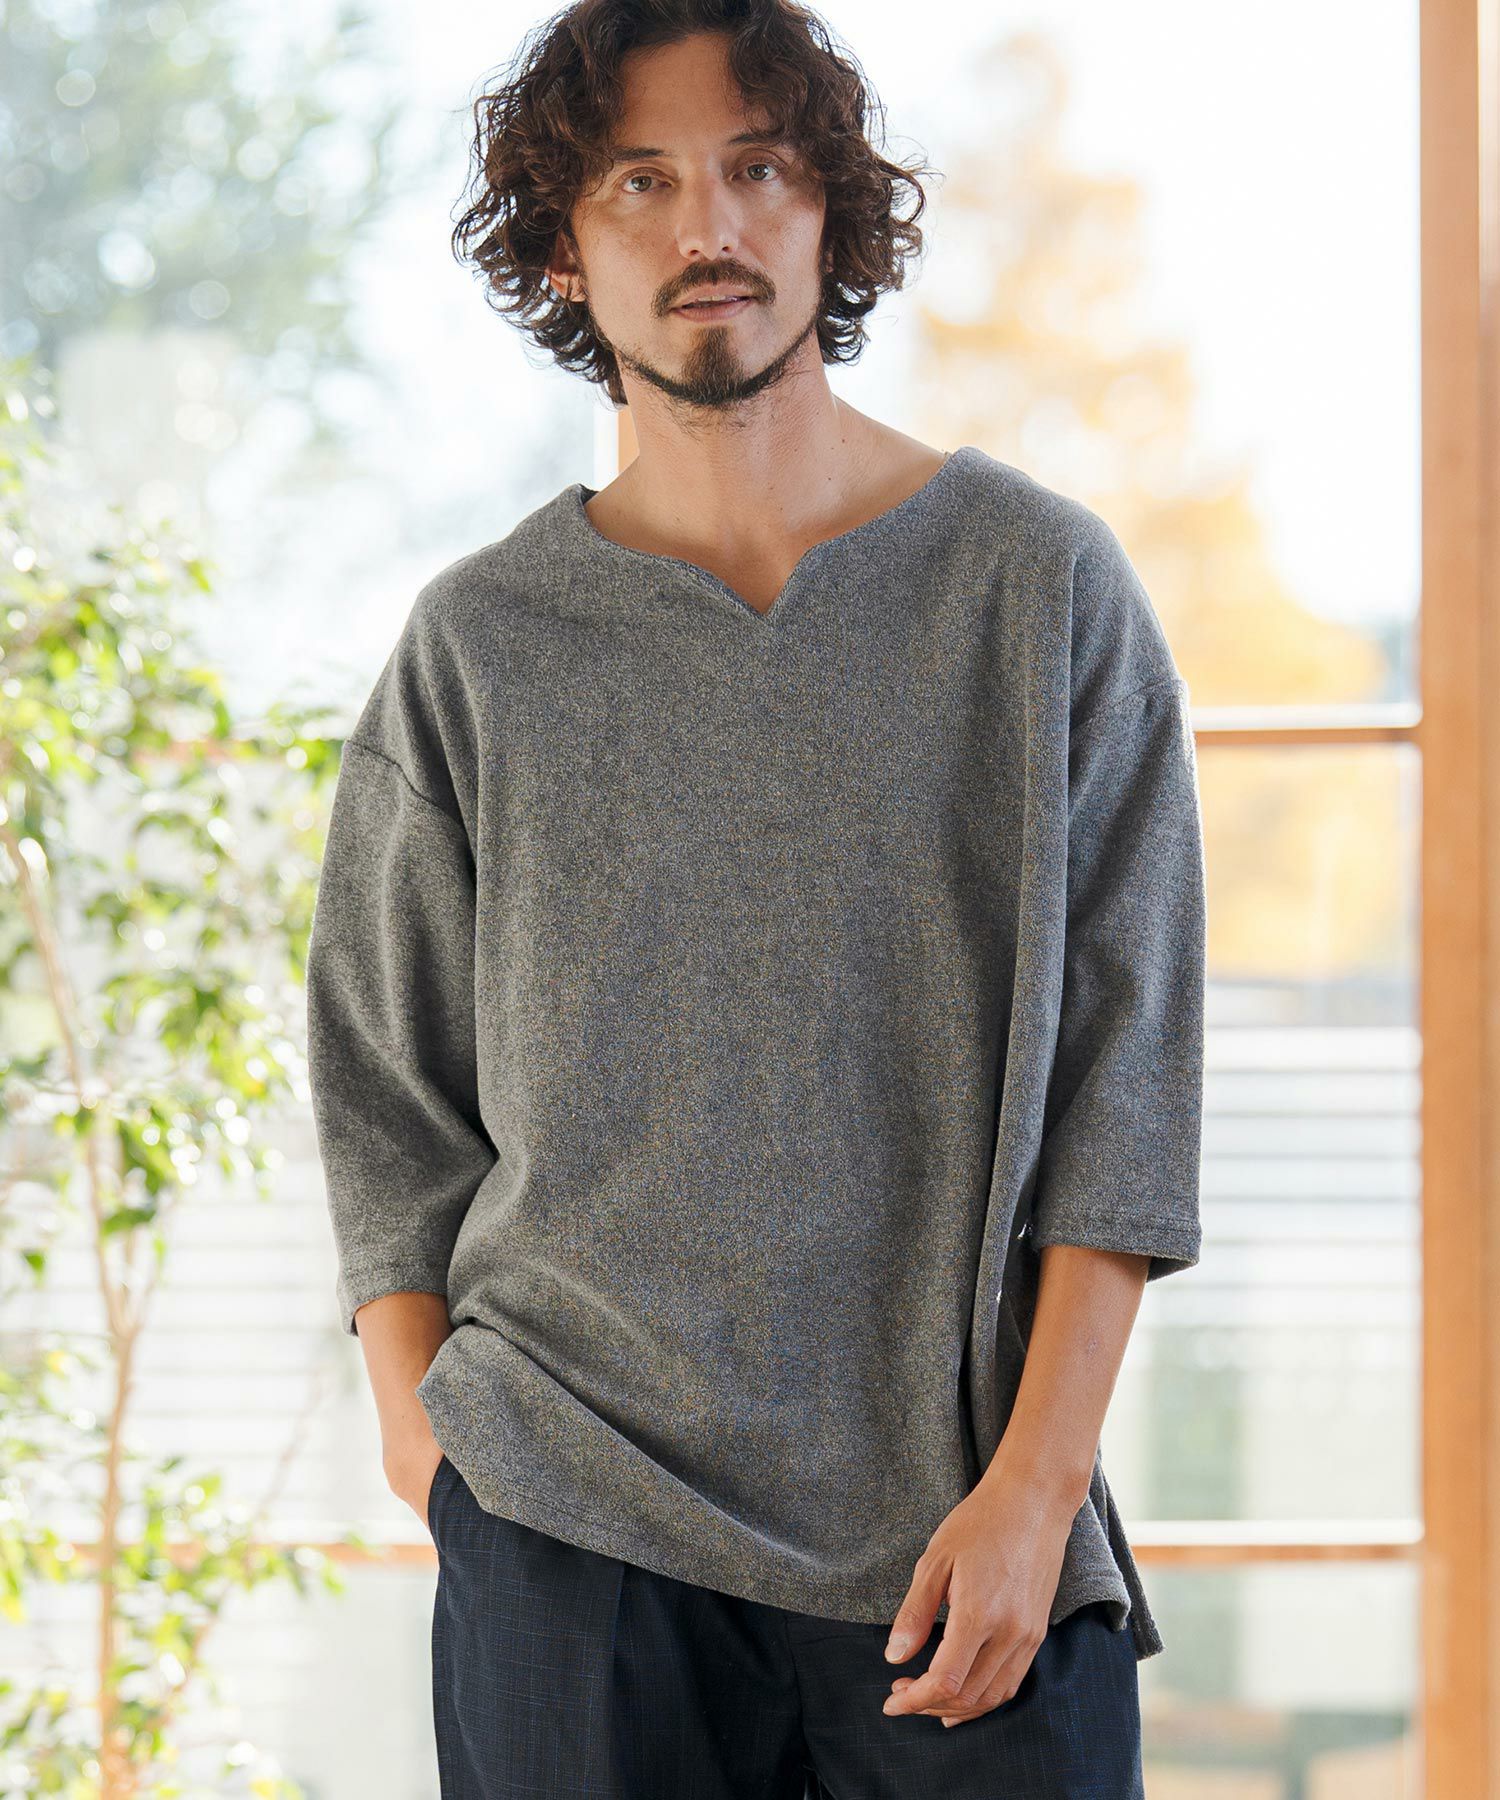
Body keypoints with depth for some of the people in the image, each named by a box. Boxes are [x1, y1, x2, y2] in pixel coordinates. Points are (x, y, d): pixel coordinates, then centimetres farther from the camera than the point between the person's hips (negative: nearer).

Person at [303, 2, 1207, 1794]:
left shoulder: (1044, 586, 3)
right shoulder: (478, 644, 6)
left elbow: (1122, 1069, -1)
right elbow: (386, 1102, 11)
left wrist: (1036, 1480, -8)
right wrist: (427, 1433, -1)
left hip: (975, 1524, 0)